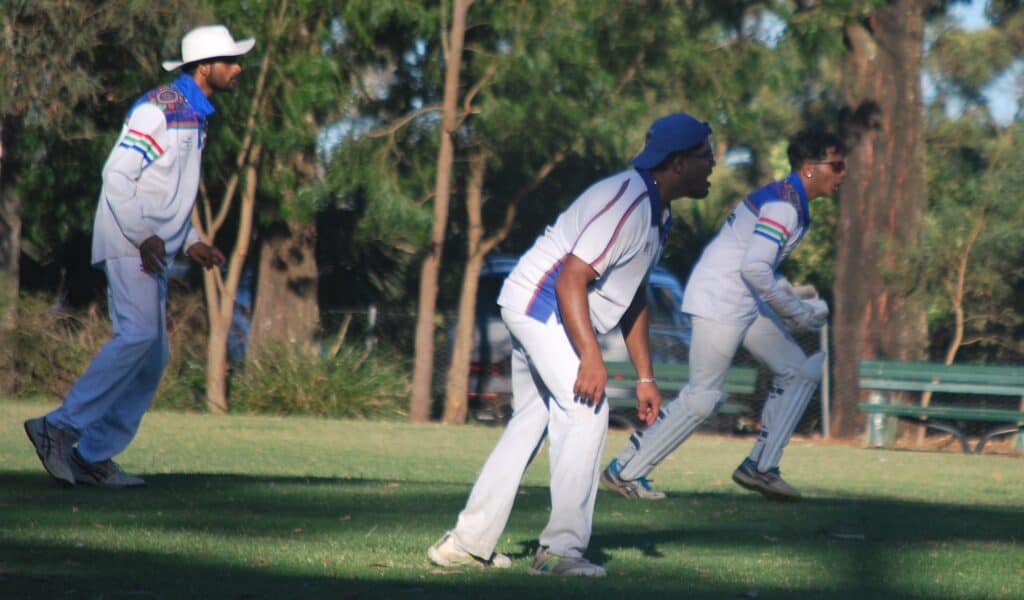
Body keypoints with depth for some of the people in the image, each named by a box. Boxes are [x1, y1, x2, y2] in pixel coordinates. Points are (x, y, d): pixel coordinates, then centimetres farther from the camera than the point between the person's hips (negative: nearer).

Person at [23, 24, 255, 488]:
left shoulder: (195, 117, 20)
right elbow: (117, 173, -16)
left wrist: (192, 242, 16)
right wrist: (143, 236, -23)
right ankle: (60, 428, -23)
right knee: (138, 333, -23)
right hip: (127, 242, -10)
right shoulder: (159, 107, -10)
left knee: (153, 357, 3)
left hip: (153, 249, 10)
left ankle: (93, 456, 3)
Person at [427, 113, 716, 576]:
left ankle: (466, 543, 16)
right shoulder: (626, 202, -21)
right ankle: (561, 548, -17)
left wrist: (644, 377, 17)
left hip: (538, 313, 11)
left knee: (530, 422, 13)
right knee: (586, 410, -16)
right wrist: (590, 358, -34)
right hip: (539, 304, -11)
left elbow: (632, 296, 20)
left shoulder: (657, 214, 12)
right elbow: (571, 278, -28)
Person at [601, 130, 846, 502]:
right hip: (719, 303, -11)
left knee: (799, 371, 9)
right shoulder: (784, 205, -18)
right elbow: (755, 268, -27)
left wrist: (797, 305, 13)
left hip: (746, 304, 11)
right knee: (703, 396, -8)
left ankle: (760, 467, 10)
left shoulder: (784, 199, 14)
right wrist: (797, 313, -17)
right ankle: (624, 471, 1)